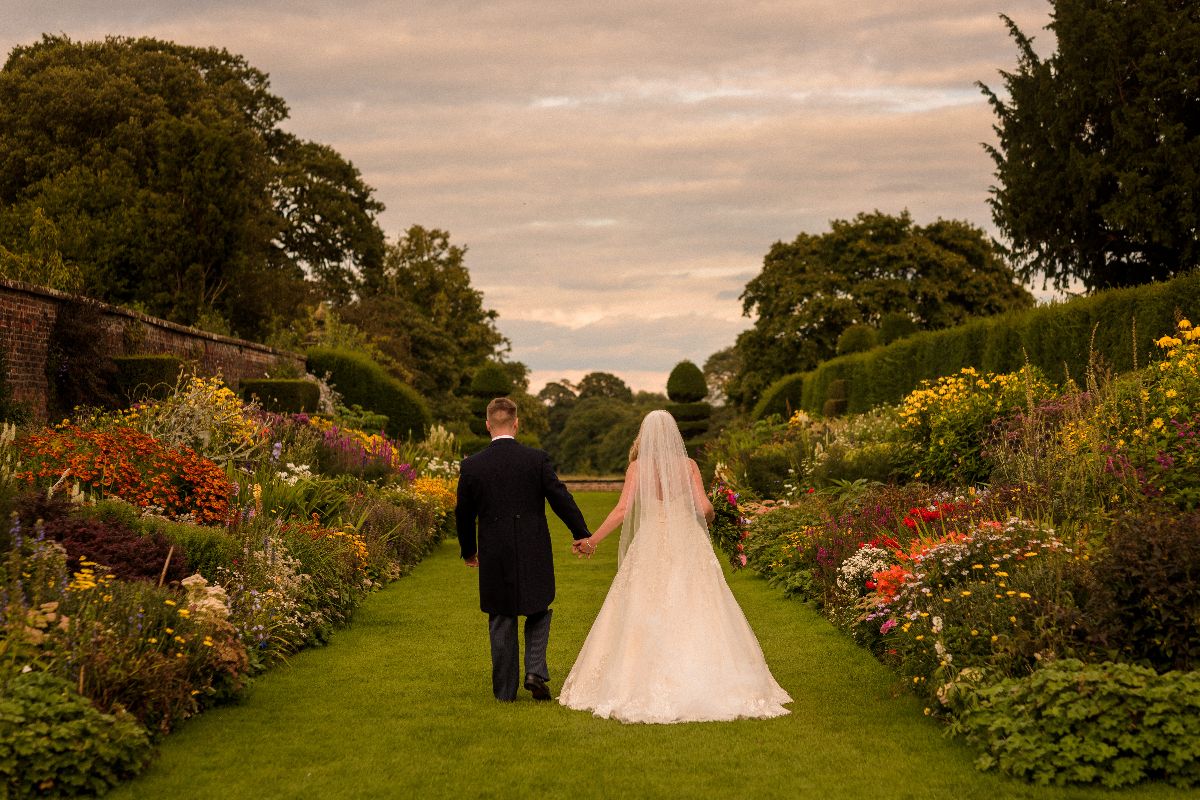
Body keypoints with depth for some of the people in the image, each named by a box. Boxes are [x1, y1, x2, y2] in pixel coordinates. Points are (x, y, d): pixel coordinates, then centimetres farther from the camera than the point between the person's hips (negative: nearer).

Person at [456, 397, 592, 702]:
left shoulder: (471, 466, -4)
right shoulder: (537, 459, -7)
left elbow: (463, 513, 5)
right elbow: (561, 499, -4)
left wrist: (468, 550, 21)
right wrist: (582, 534, 8)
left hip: (494, 557, 1)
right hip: (534, 555, 0)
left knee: (501, 623, 11)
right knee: (538, 613, 18)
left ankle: (505, 689, 14)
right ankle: (535, 671, 0)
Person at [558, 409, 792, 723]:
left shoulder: (638, 467, -1)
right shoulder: (688, 465, 2)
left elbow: (622, 510, -7)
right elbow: (704, 507, -4)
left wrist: (592, 540, -1)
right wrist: (709, 517, 19)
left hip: (650, 546, -1)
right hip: (687, 545, 1)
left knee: (645, 618, 5)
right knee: (695, 615, 4)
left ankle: (644, 687, 3)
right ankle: (700, 683, 1)